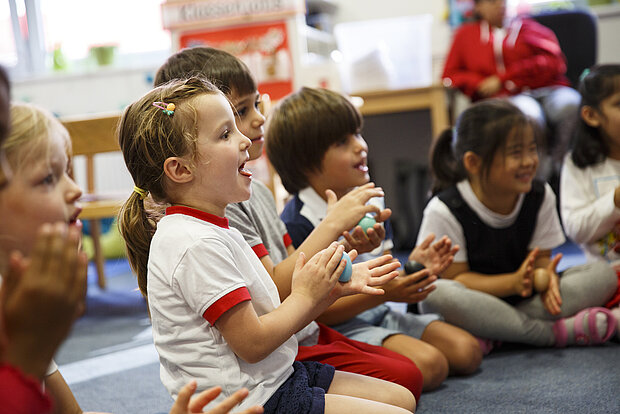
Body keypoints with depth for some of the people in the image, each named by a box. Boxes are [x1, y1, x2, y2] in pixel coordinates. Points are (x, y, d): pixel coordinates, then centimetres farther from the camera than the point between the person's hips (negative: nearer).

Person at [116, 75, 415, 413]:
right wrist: (305, 295, -7)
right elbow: (253, 343, -20)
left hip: (275, 380, 10)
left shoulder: (216, 232, 11)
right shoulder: (198, 245, -21)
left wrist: (333, 288, 3)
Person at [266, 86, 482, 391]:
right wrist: (382, 293, -25)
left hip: (378, 313, 8)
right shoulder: (296, 225, -20)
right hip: (336, 328, -8)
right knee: (429, 366, -25)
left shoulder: (372, 201, 6)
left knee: (467, 352, -3)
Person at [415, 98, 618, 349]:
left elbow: (541, 257, 2)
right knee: (436, 294, -38)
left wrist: (543, 276, -25)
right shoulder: (444, 211, -16)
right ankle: (558, 332, -28)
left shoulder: (541, 196, -1)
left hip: (523, 301, 5)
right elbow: (453, 279, -15)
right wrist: (513, 283, -30)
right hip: (472, 306, -4)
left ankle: (496, 338, -25)